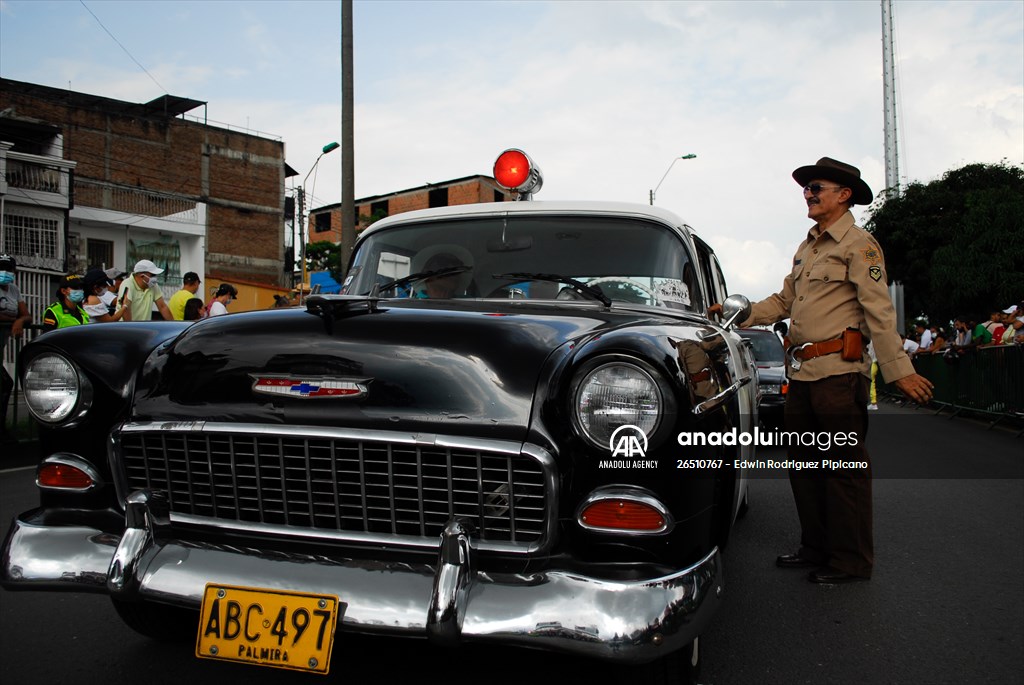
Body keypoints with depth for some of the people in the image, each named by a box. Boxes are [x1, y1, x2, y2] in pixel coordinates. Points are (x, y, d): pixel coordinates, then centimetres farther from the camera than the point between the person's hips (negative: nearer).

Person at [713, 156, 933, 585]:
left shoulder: (858, 244, -4)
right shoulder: (807, 248, 20)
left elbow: (879, 311, -11)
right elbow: (784, 302, 22)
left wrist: (899, 370, -15)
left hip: (839, 373, -8)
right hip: (802, 372, 8)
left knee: (844, 467, -1)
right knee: (805, 464, 14)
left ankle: (851, 562, 11)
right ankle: (816, 549, 27)